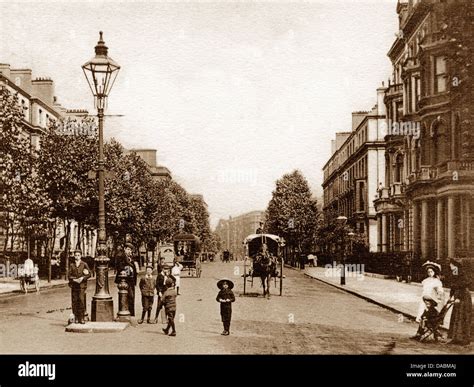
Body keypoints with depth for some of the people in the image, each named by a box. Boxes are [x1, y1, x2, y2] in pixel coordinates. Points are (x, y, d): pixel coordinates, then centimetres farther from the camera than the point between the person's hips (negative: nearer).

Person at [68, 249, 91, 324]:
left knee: (81, 301, -9)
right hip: (74, 286, 2)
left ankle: (81, 318, -6)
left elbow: (89, 274, 3)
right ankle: (76, 318, 6)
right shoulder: (71, 265, 12)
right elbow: (70, 275, 8)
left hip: (82, 285, -2)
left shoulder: (84, 264, 7)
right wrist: (75, 279, -9)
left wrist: (82, 278, -11)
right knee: (75, 301, 0)